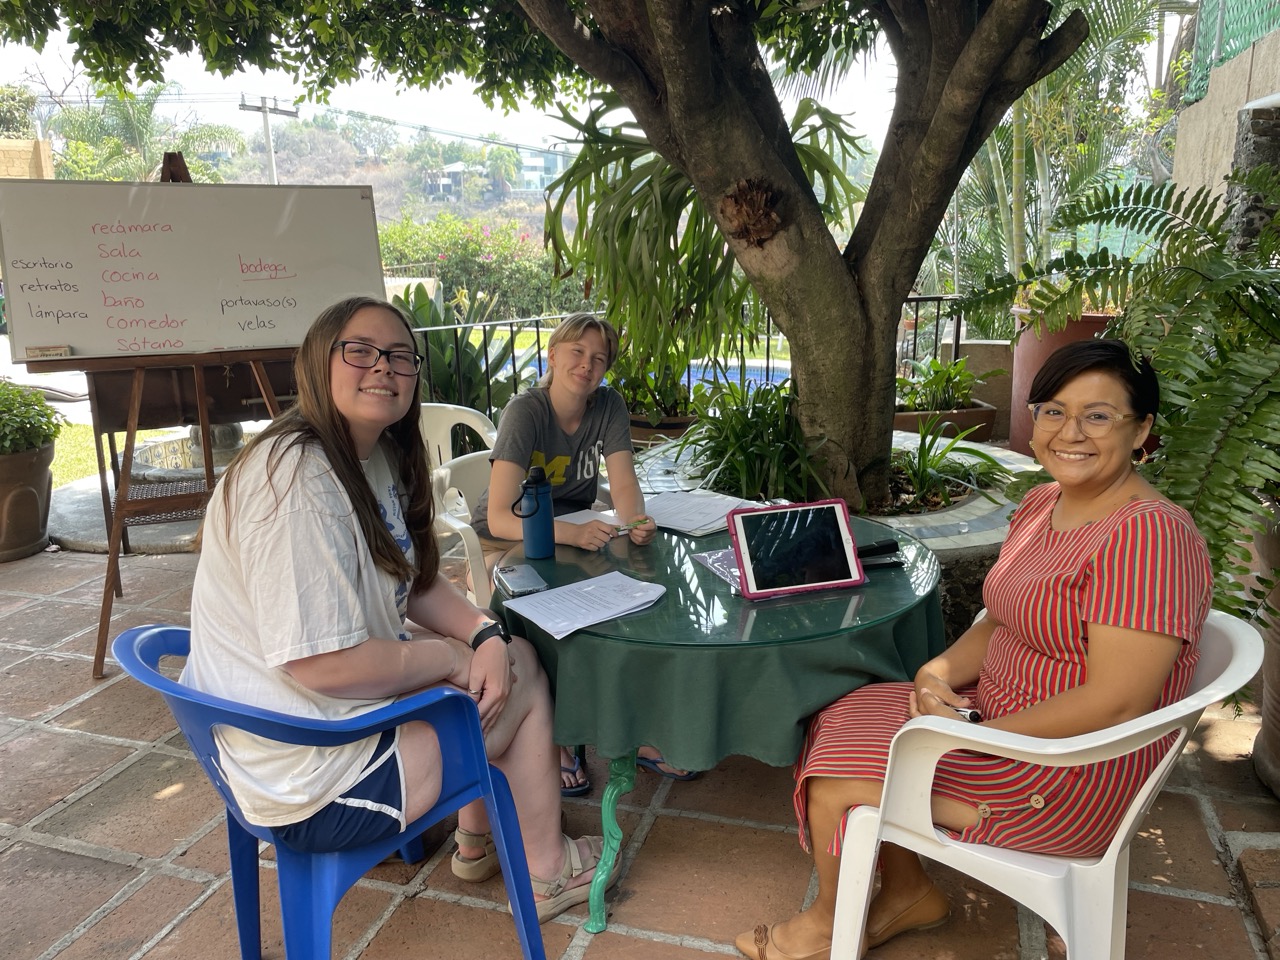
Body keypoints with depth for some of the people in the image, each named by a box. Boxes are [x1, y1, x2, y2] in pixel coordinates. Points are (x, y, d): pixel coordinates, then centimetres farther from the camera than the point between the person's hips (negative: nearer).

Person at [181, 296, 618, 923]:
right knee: (525, 678, 1)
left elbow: (415, 581, 10)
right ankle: (546, 871, 25)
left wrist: (485, 633, -8)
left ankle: (477, 841, 36)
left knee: (510, 654, 18)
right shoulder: (297, 479, -27)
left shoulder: (380, 455, 4)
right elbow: (326, 664, -30)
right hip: (313, 779, -9)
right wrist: (452, 658, -15)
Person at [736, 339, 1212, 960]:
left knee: (837, 777, -9)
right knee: (839, 720, 6)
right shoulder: (1042, 505, 4)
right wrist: (939, 672, -10)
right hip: (996, 711, 9)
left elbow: (1115, 703, -28)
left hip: (1070, 779, -9)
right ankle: (908, 891, 21)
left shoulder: (1149, 535, -25)